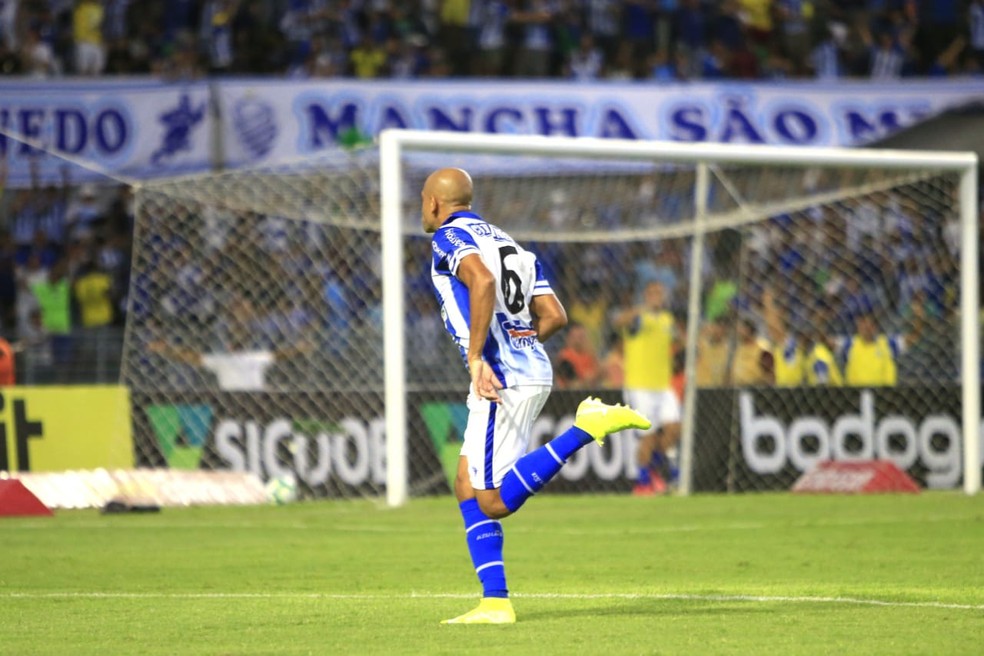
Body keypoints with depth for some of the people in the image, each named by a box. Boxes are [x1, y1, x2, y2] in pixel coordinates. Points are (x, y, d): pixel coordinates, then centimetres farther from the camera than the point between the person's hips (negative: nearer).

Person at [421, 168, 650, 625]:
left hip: (501, 381, -9)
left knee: (495, 502, -11)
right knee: (468, 489, 13)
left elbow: (482, 280, -24)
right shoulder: (507, 242, 23)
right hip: (533, 370, 9)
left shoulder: (449, 238, -2)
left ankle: (588, 428, -20)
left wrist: (476, 356, -24)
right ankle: (495, 602, 6)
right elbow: (554, 316, 16)